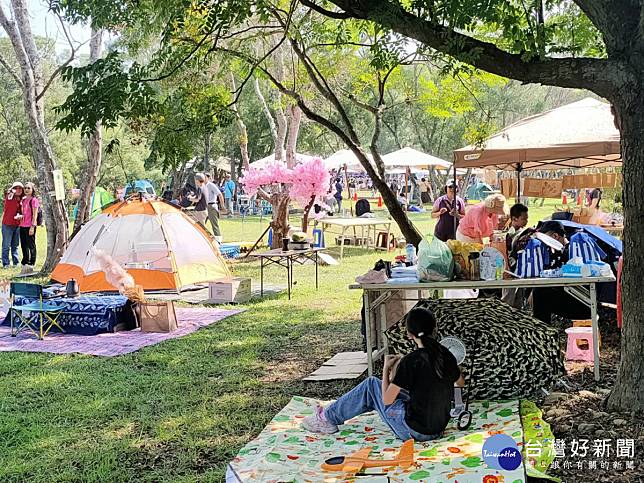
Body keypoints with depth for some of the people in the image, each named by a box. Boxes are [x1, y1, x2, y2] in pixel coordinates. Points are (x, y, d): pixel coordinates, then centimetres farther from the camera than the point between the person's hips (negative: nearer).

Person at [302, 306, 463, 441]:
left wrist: (386, 368, 1)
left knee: (371, 385, 9)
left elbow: (387, 400, -12)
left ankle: (328, 417, 22)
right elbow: (461, 382, 19)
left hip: (414, 431, -7)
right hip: (438, 429, 7)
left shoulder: (410, 361, -21)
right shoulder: (446, 355, -2)